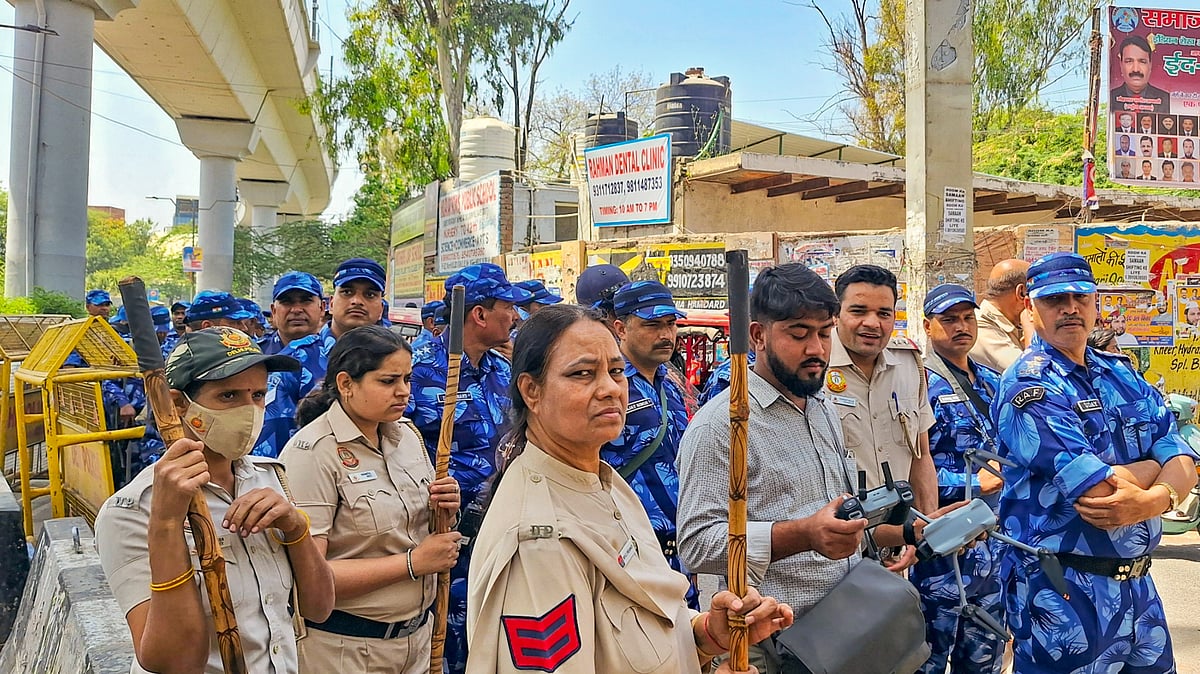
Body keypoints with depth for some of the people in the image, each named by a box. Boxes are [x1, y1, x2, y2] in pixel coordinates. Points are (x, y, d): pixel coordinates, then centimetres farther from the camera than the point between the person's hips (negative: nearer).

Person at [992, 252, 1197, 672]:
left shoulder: (1121, 374, 9)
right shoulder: (1029, 386, -16)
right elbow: (1099, 491, -24)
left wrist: (1157, 498, -21)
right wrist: (1152, 467, -5)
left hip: (1138, 584, 7)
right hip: (1066, 592, -7)